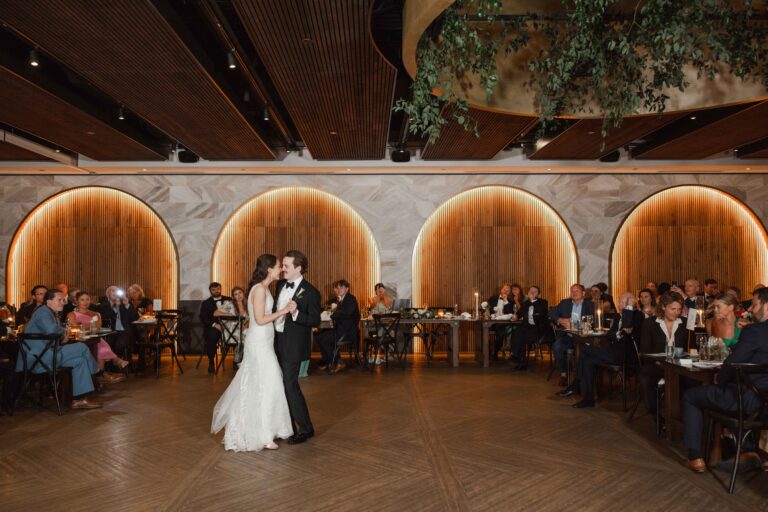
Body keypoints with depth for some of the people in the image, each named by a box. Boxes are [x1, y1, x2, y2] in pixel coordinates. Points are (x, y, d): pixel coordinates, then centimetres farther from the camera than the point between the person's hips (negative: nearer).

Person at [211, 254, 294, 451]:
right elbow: (260, 319, -21)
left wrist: (282, 310, 8)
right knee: (265, 386, -4)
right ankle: (262, 436, 5)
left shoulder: (263, 288, 12)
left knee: (251, 385, 17)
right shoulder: (260, 289, -17)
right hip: (260, 344, -10)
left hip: (261, 343, 10)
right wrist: (282, 311, -17)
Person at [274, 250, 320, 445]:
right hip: (278, 341, 8)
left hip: (293, 345, -8)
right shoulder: (281, 285, 7)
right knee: (281, 384, 14)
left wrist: (296, 313, -29)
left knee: (290, 385, -6)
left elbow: (316, 320, -15)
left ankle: (305, 428, 9)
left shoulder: (310, 292, -15)